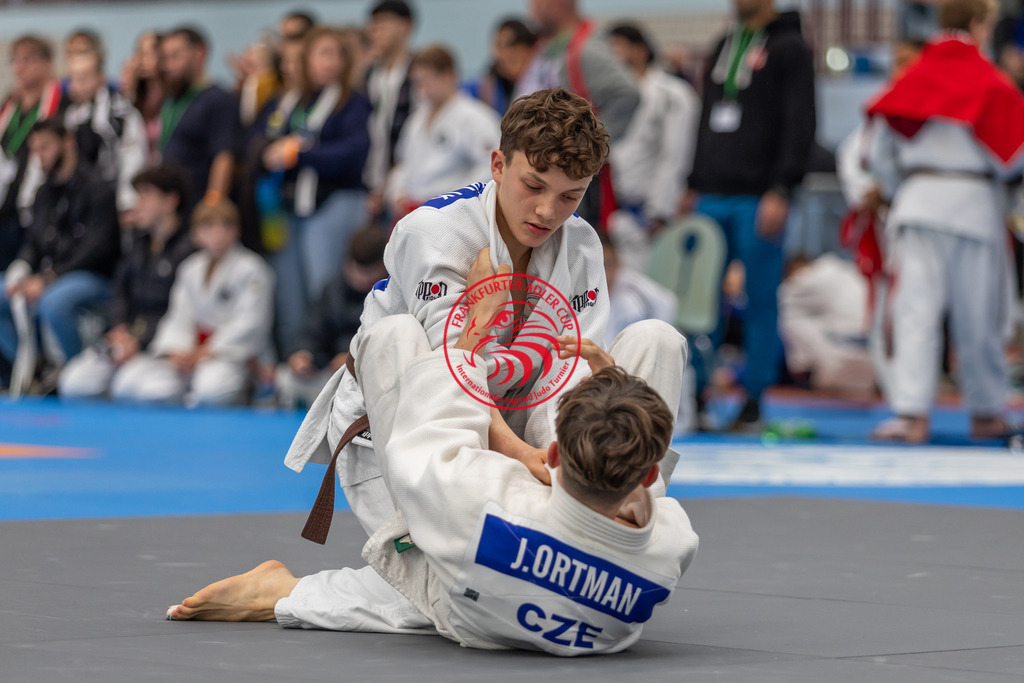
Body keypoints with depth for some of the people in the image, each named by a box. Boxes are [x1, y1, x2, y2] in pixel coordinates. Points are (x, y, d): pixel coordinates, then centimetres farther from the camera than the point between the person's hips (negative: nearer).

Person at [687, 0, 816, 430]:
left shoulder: (789, 48, -2)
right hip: (712, 198, 6)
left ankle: (753, 403, 3)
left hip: (758, 199, -6)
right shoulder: (722, 47, 18)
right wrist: (694, 184, 16)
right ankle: (693, 395, 9)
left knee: (761, 301, -2)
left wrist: (781, 191, -17)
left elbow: (800, 125, -10)